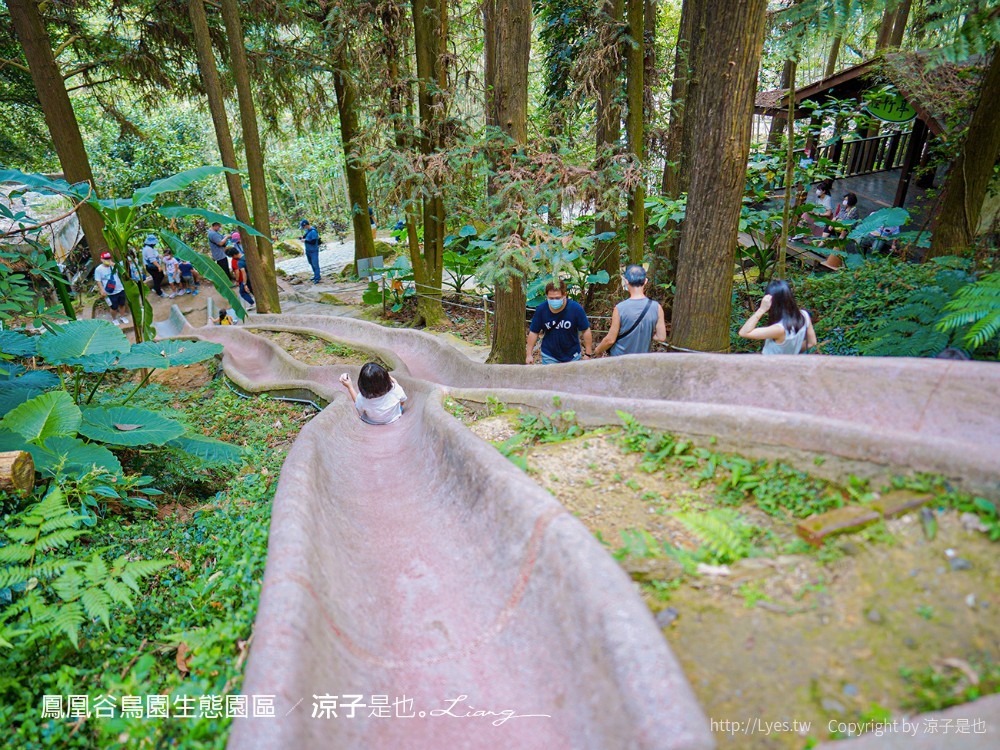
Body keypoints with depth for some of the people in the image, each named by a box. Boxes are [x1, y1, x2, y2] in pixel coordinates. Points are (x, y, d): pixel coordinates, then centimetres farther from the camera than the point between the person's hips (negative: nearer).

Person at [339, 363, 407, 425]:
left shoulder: (362, 398, -36)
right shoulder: (395, 389, -38)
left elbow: (360, 412, -11)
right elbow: (402, 401, -13)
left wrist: (349, 386, -9)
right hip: (395, 419, 0)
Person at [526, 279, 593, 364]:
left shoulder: (575, 308, -17)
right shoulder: (541, 310, -14)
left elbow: (586, 331, -9)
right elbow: (533, 332, -4)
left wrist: (588, 354, -7)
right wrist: (529, 354, -2)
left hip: (572, 356, 0)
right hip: (549, 356, 0)